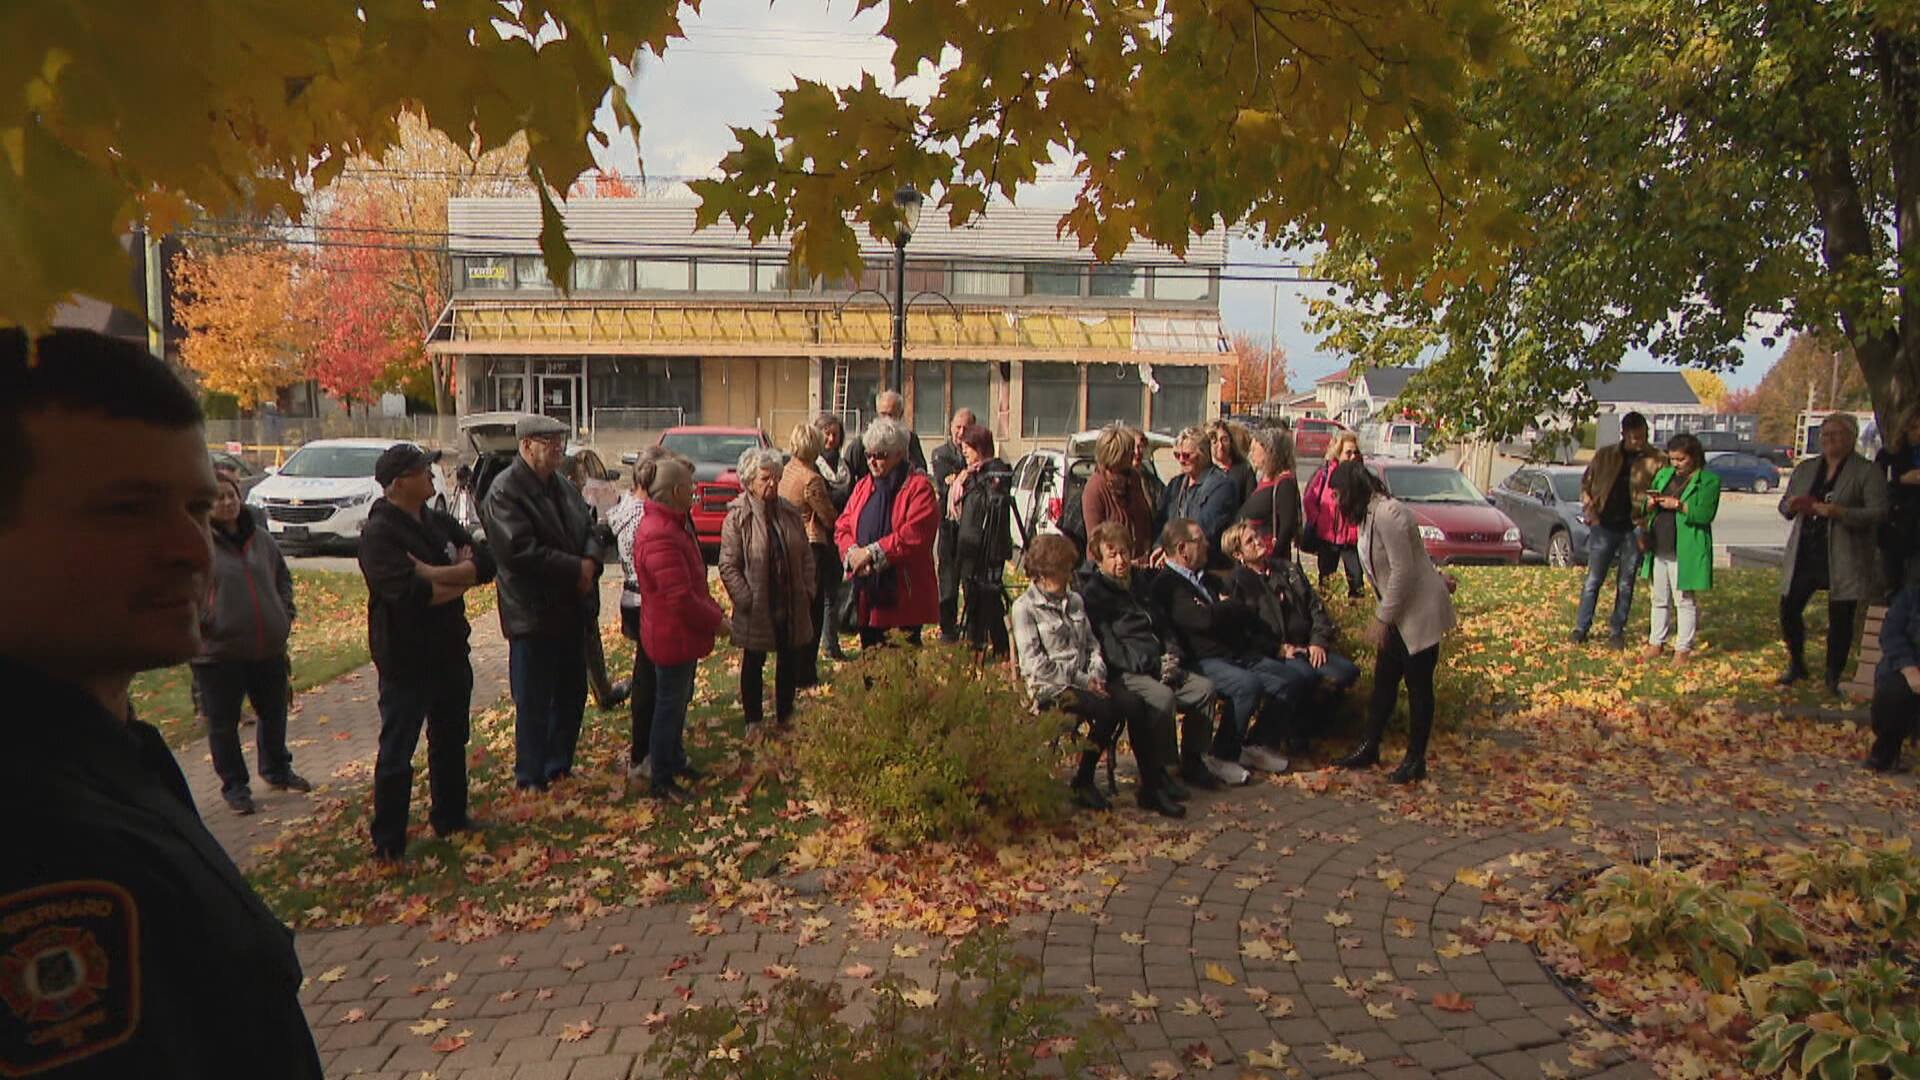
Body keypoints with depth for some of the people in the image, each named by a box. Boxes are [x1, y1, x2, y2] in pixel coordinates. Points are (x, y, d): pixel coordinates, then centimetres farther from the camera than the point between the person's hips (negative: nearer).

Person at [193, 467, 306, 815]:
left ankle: (277, 770, 38)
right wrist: (199, 625, -14)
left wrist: (285, 614, 10)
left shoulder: (260, 538, 7)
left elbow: (283, 577, 19)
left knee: (274, 713, 19)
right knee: (223, 723, 7)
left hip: (269, 647, 5)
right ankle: (234, 786, 22)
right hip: (218, 652, -5)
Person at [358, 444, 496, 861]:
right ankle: (388, 843, 14)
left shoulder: (441, 523, 7)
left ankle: (450, 817, 36)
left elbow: (485, 563, -3)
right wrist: (459, 579, -14)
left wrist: (434, 574, -18)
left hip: (450, 652, 8)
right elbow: (411, 593, -29)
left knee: (451, 740, 20)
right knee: (396, 752, 3)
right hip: (405, 662, -8)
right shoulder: (379, 534, -16)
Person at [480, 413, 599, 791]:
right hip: (534, 614, -8)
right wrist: (575, 568, -19)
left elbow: (589, 530, 15)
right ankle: (531, 777, 17)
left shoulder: (563, 486, 12)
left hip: (572, 608, 8)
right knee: (534, 701, 3)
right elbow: (520, 551, -24)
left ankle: (560, 764, 32)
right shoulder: (505, 493, -14)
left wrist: (592, 566, -7)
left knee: (572, 693, 17)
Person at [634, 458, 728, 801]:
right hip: (673, 637, -11)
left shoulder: (672, 525, 7)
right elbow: (682, 598, -29)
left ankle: (675, 761, 41)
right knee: (670, 705, 3)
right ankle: (661, 781, 17)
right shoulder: (661, 537, -29)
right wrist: (716, 621, -16)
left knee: (678, 700, 24)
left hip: (680, 635, 11)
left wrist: (714, 612, 9)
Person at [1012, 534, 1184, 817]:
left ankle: (1152, 786, -17)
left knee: (1134, 704, -21)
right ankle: (1082, 783, -12)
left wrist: (1096, 673, -3)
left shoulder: (1075, 600, 18)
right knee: (1107, 709, -30)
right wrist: (1082, 681, -14)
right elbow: (1034, 663, -11)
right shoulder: (1025, 608, -3)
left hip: (1083, 680, 6)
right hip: (1050, 687, -6)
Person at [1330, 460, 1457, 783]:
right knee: (1383, 682, 12)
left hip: (1420, 613, -9)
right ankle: (1369, 749, 20)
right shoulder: (1369, 515, 9)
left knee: (1418, 687, 1)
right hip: (1399, 615, 9)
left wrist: (1382, 618, -19)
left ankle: (1416, 761, 11)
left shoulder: (1388, 514, -22)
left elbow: (1403, 571, -23)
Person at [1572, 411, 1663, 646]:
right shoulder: (1605, 455, 2)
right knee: (1593, 580, 4)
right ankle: (1581, 628, 10)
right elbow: (1586, 484, 8)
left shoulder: (1655, 460, -2)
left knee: (1626, 585, 8)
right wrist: (1591, 514, -4)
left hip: (1634, 530, 0)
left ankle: (1616, 631, 17)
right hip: (1605, 527, 0)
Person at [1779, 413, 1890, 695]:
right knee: (1789, 611, 5)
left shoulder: (1867, 472, -3)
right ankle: (1797, 665, 26)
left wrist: (1838, 512, -25)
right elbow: (1784, 506, 18)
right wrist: (1791, 505, -6)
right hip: (1804, 555, 4)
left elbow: (1878, 513, -12)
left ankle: (1833, 679, 15)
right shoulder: (1805, 469, 12)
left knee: (1840, 621, 2)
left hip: (1843, 560, -4)